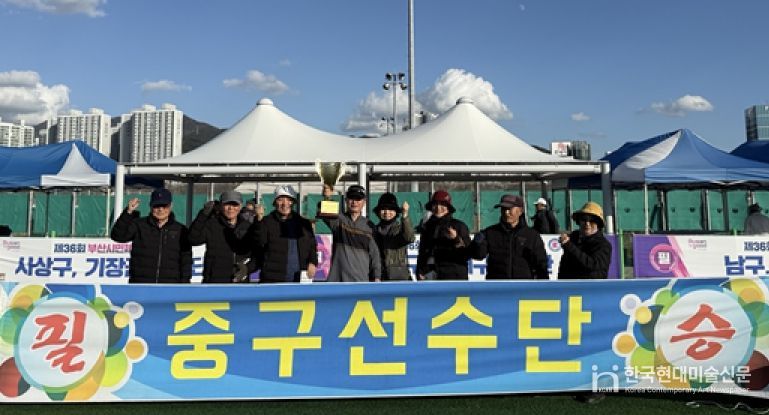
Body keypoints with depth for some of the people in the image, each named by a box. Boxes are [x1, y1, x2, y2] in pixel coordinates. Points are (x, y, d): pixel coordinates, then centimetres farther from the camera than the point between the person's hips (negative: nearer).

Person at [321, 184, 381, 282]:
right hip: (337, 278, -1)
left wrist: (377, 277, 2)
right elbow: (326, 216, -20)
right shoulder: (338, 220, 3)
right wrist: (326, 199, -40)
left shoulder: (369, 226, 9)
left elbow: (374, 253, 9)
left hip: (361, 279, 1)